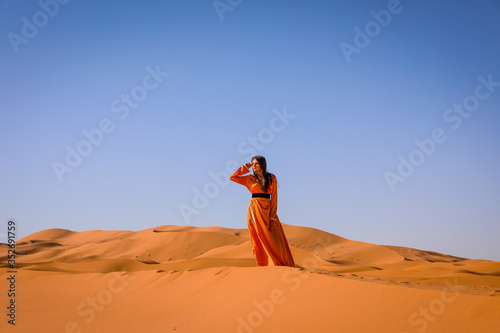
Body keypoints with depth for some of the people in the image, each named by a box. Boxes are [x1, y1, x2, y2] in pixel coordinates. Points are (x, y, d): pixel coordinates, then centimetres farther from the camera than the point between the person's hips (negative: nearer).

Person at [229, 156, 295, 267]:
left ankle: (283, 264, -1)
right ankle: (261, 265, 2)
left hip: (267, 209, 0)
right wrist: (245, 168, 6)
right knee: (259, 239, -1)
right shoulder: (250, 178, 7)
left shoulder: (271, 178, 4)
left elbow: (274, 196, 1)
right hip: (255, 209, 0)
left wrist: (272, 214, -6)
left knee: (275, 239, -5)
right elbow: (233, 177, 8)